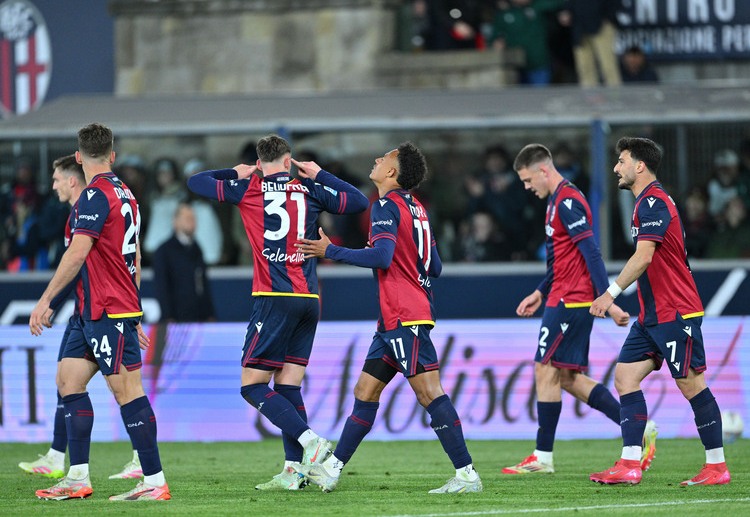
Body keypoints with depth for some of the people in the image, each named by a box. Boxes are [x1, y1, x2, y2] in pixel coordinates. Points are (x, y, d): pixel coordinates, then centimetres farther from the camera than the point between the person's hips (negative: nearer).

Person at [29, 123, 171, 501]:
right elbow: (134, 259, 21)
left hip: (108, 313, -9)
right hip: (94, 313, 9)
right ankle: (78, 478, 8)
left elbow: (77, 254, -20)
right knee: (69, 380, 9)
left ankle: (155, 482, -7)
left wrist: (45, 300, -16)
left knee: (126, 391, -8)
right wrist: (134, 318, 26)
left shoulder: (97, 194, -13)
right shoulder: (123, 193, 15)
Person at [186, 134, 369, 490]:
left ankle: (311, 441, -19)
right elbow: (359, 202, 19)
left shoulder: (248, 190, 0)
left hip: (274, 297, -5)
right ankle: (294, 470, 2)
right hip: (309, 298, 5)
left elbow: (195, 182, 10)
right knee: (288, 387, 9)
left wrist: (235, 174, 24)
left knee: (252, 385, -3)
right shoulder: (309, 190, 8)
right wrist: (320, 175, 25)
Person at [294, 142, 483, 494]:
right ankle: (333, 469, 16)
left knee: (428, 392, -11)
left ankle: (467, 474, -13)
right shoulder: (416, 207, 16)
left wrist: (330, 251, -15)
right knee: (365, 392, 12)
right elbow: (434, 268, 19)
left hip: (404, 319, -10)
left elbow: (381, 257, -23)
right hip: (394, 320, 10)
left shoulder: (387, 205, -10)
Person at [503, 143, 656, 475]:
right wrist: (540, 293, 26)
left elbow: (591, 254, -21)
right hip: (565, 298, 10)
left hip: (569, 303, -10)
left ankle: (543, 457, 1)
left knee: (546, 371, -5)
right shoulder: (559, 201, 17)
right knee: (568, 378, 10)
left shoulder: (568, 202, -15)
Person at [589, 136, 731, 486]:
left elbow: (643, 257, -25)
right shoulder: (647, 202, 17)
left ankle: (717, 466, 2)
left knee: (691, 384, -5)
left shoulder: (654, 202, -15)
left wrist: (612, 292, -24)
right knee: (625, 376, 2)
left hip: (675, 313, -10)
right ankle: (630, 465, -3)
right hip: (653, 314, 10)